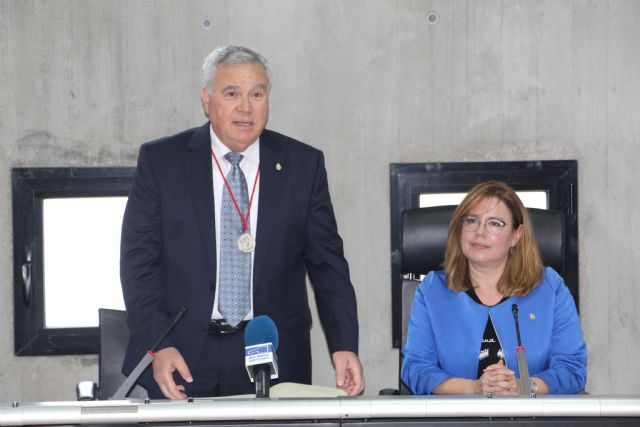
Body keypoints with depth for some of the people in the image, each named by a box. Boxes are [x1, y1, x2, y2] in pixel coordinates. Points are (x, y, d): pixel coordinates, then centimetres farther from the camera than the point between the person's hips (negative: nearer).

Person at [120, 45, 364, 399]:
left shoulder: (303, 164, 5)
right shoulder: (161, 161, 2)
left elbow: (328, 264, 5)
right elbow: (138, 261, -1)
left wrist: (344, 346, -7)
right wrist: (158, 346, -13)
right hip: (180, 360, -1)